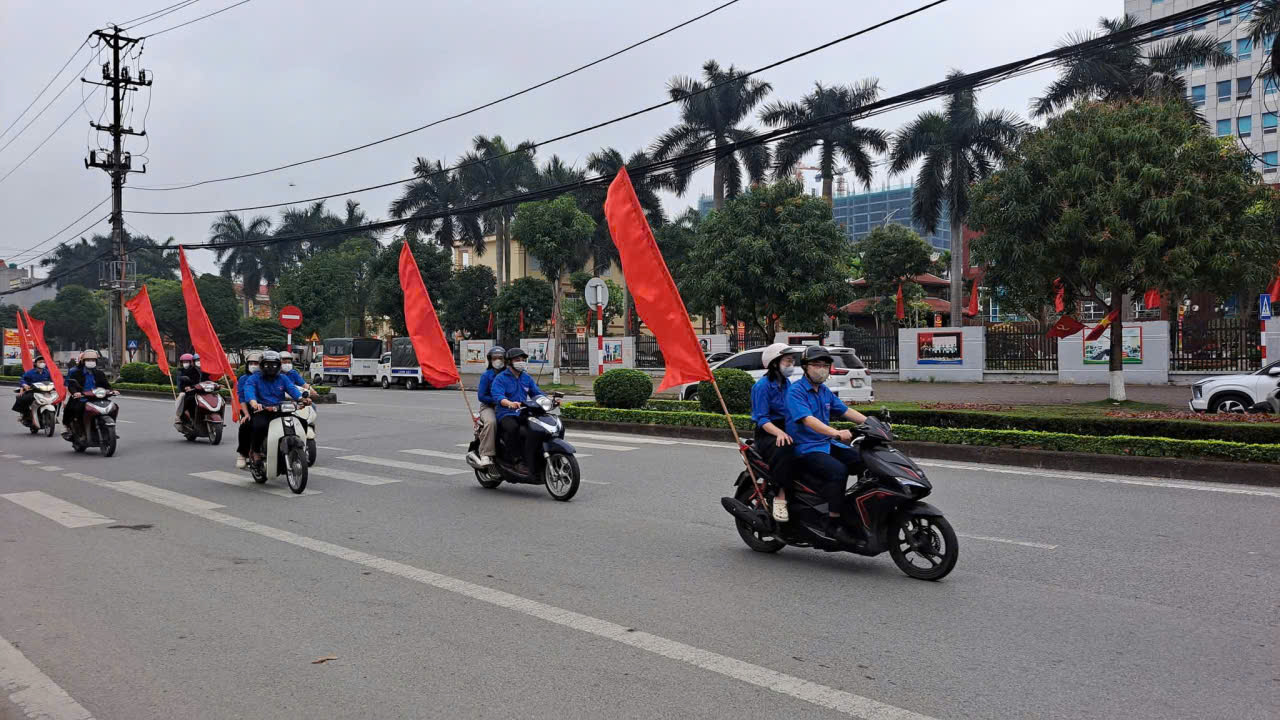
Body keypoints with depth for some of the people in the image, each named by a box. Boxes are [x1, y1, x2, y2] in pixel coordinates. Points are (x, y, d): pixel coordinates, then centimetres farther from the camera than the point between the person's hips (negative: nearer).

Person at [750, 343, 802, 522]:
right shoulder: (762, 385, -7)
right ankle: (780, 497, -32)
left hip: (787, 431, 7)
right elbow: (762, 419, -15)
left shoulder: (787, 384, 16)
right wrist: (779, 433, -33)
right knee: (783, 449, -39)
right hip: (767, 434, -7)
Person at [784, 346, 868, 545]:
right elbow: (807, 419, -27)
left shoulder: (825, 391, 15)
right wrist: (836, 433, -40)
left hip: (826, 444, 8)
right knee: (837, 470, -31)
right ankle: (834, 522, -25)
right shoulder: (795, 390, -12)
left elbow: (845, 411, 18)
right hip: (804, 448, -8)